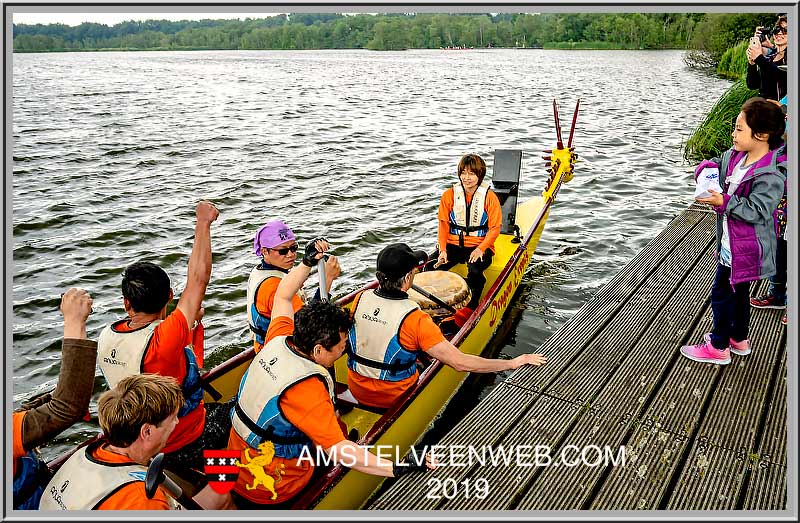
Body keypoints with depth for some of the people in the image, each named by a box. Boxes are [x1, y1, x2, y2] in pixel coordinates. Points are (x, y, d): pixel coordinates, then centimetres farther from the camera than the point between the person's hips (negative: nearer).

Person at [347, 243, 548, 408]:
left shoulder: (361, 299, -15)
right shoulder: (414, 319, -30)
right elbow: (461, 363, -28)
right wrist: (513, 363, -20)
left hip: (356, 390, 5)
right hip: (394, 398, -5)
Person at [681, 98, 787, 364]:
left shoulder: (770, 175, -24)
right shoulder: (735, 155, 0)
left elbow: (756, 211, -26)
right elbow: (720, 163, 19)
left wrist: (725, 202, -30)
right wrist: (708, 167, -3)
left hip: (745, 248, -9)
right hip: (731, 242, 9)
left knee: (722, 293, 0)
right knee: (737, 291, 22)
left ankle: (719, 347, 16)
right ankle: (740, 339, 40)